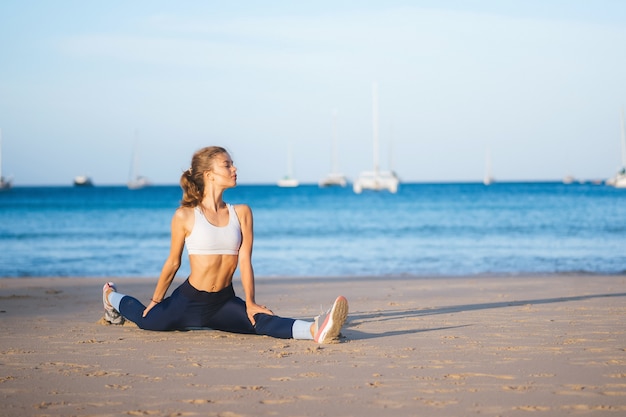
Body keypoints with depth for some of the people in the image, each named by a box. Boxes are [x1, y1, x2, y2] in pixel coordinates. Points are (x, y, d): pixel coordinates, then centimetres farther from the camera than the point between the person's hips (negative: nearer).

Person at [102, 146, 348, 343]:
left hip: (224, 302, 1)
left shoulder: (241, 213, -1)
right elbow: (173, 262, 3)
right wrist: (155, 300, 11)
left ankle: (315, 330, -49)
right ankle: (113, 297, 46)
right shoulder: (185, 216, -7)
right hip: (189, 299, -1)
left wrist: (250, 302, -11)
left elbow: (245, 260, -4)